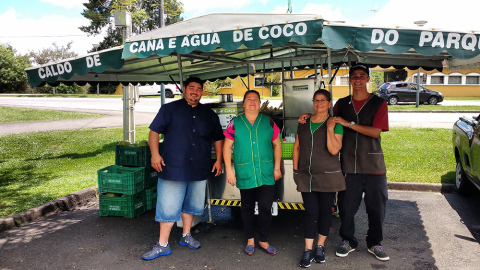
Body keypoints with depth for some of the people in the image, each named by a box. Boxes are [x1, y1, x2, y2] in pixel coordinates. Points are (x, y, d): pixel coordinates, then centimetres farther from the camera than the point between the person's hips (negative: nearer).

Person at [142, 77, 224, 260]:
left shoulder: (209, 114, 12)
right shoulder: (170, 109, 2)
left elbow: (218, 138, 18)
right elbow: (154, 131, -1)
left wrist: (218, 160, 10)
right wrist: (155, 153, -13)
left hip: (199, 169, 4)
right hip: (173, 168, -3)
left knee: (191, 204, 15)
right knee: (168, 206, -1)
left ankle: (186, 236, 33)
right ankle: (162, 245, 10)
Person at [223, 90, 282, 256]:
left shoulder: (268, 122, 4)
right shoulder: (235, 123, 1)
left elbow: (277, 144, 9)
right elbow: (227, 147, 1)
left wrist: (277, 167, 4)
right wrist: (229, 170, -4)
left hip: (266, 175, 1)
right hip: (245, 175, 0)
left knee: (266, 208, 1)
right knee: (247, 208, 13)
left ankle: (264, 241, 21)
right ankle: (250, 240, 30)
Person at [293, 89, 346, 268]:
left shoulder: (335, 124, -3)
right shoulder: (304, 123, 8)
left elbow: (334, 150, -14)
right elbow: (297, 147, 13)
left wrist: (330, 129, -18)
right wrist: (295, 169, 8)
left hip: (328, 176, -2)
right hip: (306, 176, 2)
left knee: (325, 211, 7)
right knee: (311, 212, 2)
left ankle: (320, 247, 23)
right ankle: (308, 250, 9)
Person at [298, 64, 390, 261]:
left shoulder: (378, 103, 0)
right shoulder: (342, 104, 10)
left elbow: (376, 131, -11)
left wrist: (349, 124, -18)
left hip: (373, 166, -1)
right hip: (348, 165, 2)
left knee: (377, 207, 8)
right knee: (346, 207, 7)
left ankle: (374, 243, 27)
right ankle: (348, 241, 27)